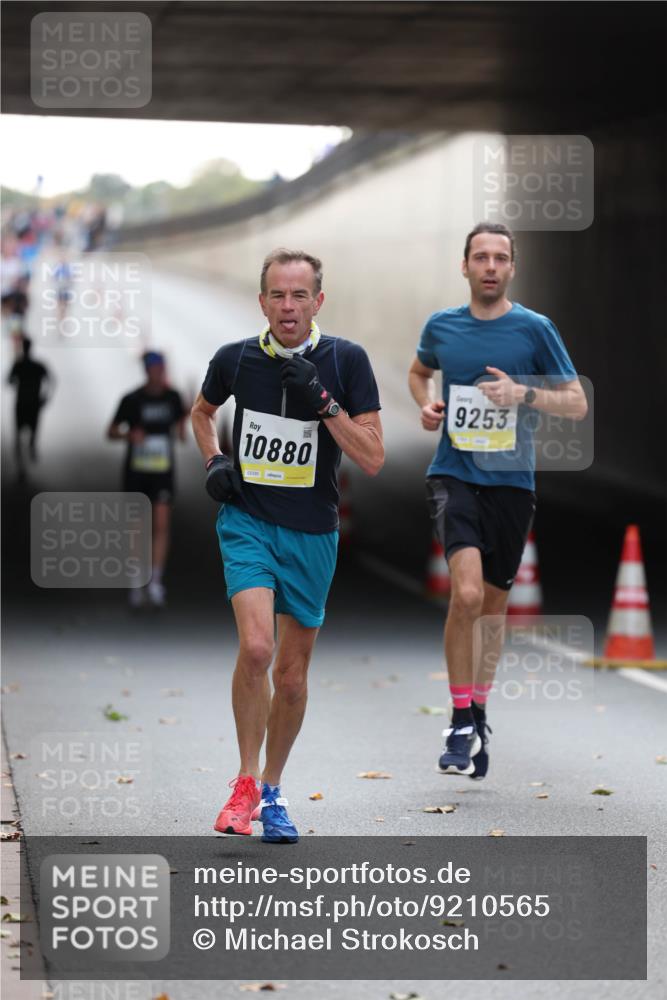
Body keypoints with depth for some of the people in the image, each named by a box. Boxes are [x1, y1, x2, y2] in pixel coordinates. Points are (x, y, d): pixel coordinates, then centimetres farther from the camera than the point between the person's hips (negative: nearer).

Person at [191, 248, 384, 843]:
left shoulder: (346, 360, -7)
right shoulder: (236, 359, -4)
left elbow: (373, 459, -10)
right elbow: (202, 411, 20)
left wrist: (323, 402, -21)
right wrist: (214, 462, 2)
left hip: (312, 535, 1)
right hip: (247, 520, -1)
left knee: (292, 675, 9)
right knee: (256, 647, -23)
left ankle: (272, 793, 28)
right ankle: (246, 783, -8)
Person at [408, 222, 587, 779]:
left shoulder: (535, 329, -2)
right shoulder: (442, 326, 5)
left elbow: (577, 403, 1)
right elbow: (419, 371, 26)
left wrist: (522, 393, -15)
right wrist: (426, 404, 5)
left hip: (511, 481, 1)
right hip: (454, 475, 0)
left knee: (493, 604, 11)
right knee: (467, 592, -21)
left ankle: (479, 716, 32)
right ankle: (462, 723, -10)